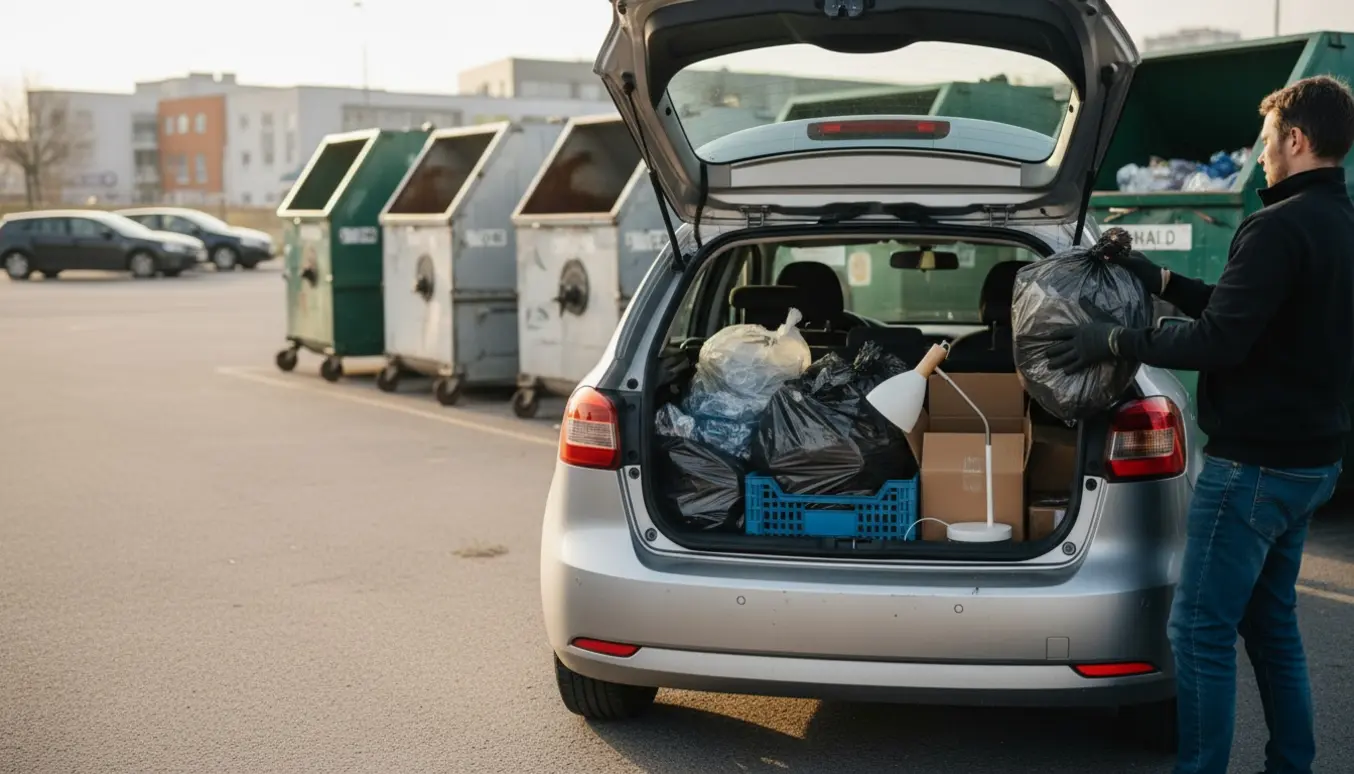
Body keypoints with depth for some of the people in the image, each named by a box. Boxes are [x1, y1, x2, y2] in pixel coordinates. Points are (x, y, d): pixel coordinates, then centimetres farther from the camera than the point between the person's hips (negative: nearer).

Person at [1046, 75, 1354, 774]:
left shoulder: (1280, 227, -19)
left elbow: (1219, 341, -23)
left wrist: (1113, 341, -13)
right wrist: (1162, 283, 19)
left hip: (1254, 464, -10)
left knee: (1200, 631, -3)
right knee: (1271, 624, 18)